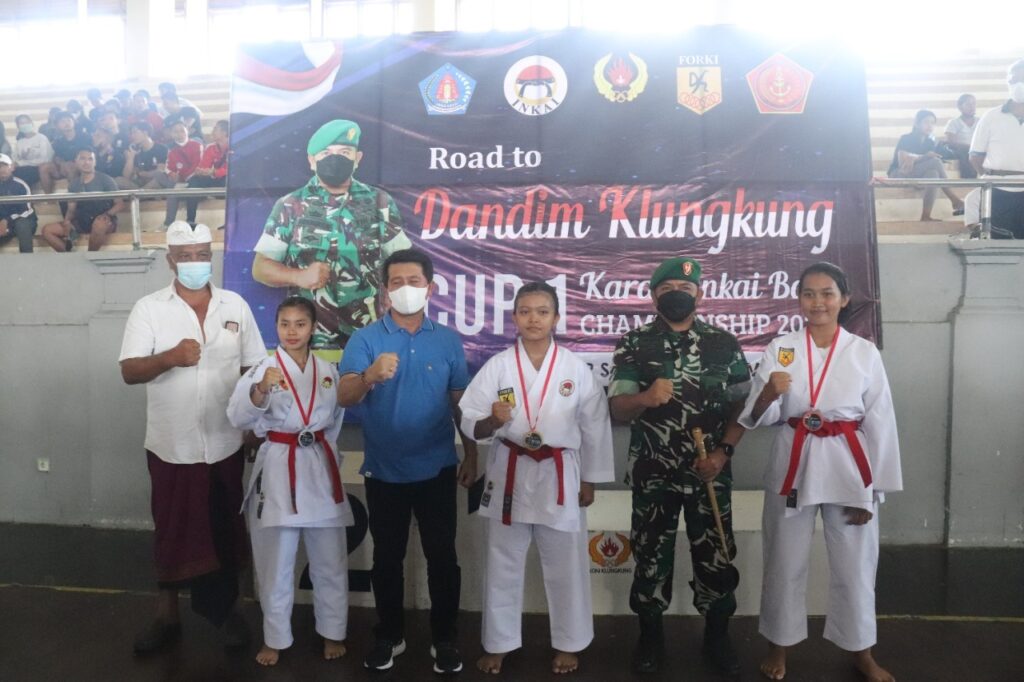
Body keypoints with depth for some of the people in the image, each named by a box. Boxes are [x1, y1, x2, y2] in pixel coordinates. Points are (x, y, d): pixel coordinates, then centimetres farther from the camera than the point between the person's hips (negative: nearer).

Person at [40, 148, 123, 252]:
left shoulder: (106, 180, -4)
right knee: (47, 230, -8)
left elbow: (120, 204, -8)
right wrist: (67, 220, -13)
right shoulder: (74, 184, 10)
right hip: (82, 223, 5)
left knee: (99, 224, -42)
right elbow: (71, 209, 10)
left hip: (104, 222, -5)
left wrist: (107, 214, -27)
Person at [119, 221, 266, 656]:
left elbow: (254, 368, 6)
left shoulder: (236, 306, 1)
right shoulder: (148, 308, -4)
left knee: (224, 531, 13)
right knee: (172, 532, 12)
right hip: (171, 446, -1)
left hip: (225, 444, 1)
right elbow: (129, 372, -10)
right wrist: (170, 357, -29)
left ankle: (225, 608, 32)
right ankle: (167, 614, 30)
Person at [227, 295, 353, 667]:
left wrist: (323, 453, 7)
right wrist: (261, 390, -33)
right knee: (276, 563, 10)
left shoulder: (328, 371, 5)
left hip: (321, 468, 3)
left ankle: (332, 632, 31)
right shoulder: (262, 369, -5)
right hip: (277, 470, -2)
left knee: (330, 560, 12)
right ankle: (275, 637, 29)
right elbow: (238, 418, -17)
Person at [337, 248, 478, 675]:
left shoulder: (448, 340, 1)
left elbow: (461, 402, 6)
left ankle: (444, 639, 26)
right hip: (384, 471, 0)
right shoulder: (364, 339, -4)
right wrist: (370, 376, -38)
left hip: (437, 469, 1)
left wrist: (471, 455, 7)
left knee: (442, 556, 8)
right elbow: (344, 398, -17)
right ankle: (389, 636, 32)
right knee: (387, 557, 13)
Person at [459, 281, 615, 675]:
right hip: (510, 473, 0)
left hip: (559, 475, 0)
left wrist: (589, 480, 5)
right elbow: (470, 424, -5)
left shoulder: (575, 368, -4)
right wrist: (493, 420, -27)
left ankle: (568, 643, 33)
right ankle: (498, 643, 32)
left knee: (565, 566, 12)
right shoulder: (498, 366, -4)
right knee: (503, 564, 13)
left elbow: (594, 426, 3)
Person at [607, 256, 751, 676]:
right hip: (653, 474, -1)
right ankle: (650, 637, 29)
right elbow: (617, 407, -8)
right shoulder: (634, 344, -2)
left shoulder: (724, 343, 2)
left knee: (715, 555, 10)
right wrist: (646, 397, -29)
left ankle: (717, 638, 30)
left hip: (710, 472, 1)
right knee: (651, 555, 10)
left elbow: (743, 404, 3)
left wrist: (723, 451, -10)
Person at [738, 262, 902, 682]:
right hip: (793, 466, 0)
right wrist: (768, 393, -26)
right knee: (785, 563, 11)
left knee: (854, 566, 14)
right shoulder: (780, 349, -2)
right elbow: (760, 418, -3)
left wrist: (872, 489, -1)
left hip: (847, 467, 0)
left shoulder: (865, 353, -2)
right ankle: (779, 647, 31)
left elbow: (880, 424, 0)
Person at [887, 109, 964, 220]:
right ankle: (955, 201, -25)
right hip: (898, 175, -5)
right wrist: (925, 157, -26)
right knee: (935, 161, -27)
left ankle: (925, 216, -39)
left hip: (916, 177, 5)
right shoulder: (905, 139, -6)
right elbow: (902, 163, -18)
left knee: (933, 173, -33)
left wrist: (914, 158, -23)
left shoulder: (930, 142, 10)